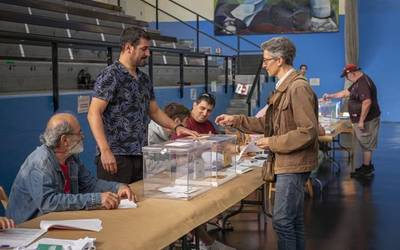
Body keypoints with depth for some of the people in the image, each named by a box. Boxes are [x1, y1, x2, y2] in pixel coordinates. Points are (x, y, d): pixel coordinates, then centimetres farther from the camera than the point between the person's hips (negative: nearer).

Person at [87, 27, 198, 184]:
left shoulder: (144, 79, 14)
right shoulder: (110, 76, -9)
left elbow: (154, 111, 24)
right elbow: (94, 114, -15)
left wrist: (176, 127, 9)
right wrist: (105, 151, -23)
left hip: (141, 156, 7)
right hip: (115, 157, -7)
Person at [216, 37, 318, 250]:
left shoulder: (298, 88, -18)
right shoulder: (284, 87, 12)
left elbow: (308, 132, -23)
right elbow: (270, 123, 18)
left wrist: (273, 143, -18)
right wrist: (236, 121, 12)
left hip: (293, 164, -10)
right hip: (288, 163, 10)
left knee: (282, 220, -6)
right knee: (294, 219, 16)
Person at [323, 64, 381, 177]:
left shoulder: (363, 83, -22)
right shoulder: (358, 82, 13)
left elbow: (367, 102, -30)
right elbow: (346, 92, 26)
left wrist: (361, 121, -27)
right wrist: (330, 96, 26)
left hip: (366, 120, -10)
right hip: (362, 119, 10)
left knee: (366, 144, -1)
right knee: (365, 144, 16)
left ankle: (366, 169, 6)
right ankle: (367, 166, 25)